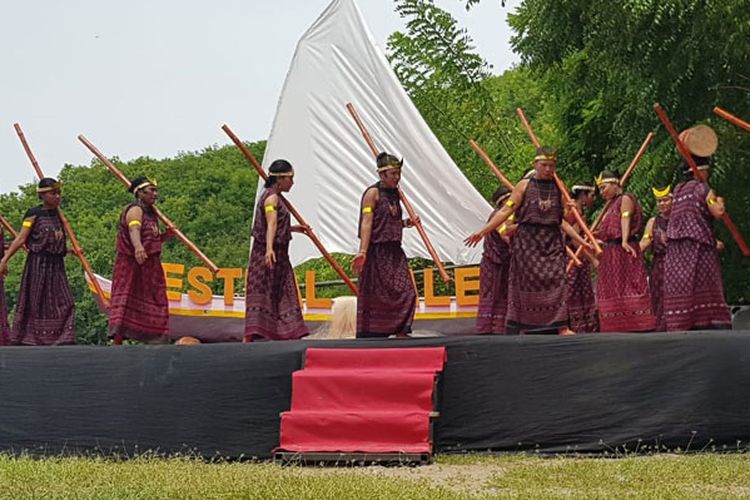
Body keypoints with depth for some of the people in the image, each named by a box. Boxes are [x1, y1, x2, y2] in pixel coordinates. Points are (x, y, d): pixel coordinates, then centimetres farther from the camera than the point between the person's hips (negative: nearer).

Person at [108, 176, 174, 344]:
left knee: (155, 304, 10)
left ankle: (155, 342, 16)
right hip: (132, 266, -9)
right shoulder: (135, 210, -11)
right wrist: (138, 247, -54)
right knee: (124, 302, -12)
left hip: (150, 267, 9)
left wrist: (167, 235, 5)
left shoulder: (151, 212, 17)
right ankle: (118, 341, -17)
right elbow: (134, 230, -34)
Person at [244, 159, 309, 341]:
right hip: (269, 255, -10)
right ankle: (250, 336, -14)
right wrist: (269, 248, -40)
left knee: (280, 295, 11)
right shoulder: (272, 197, -14)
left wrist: (294, 228, 36)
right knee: (262, 294, -12)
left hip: (278, 255, 10)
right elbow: (271, 225, -28)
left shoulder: (275, 197, 17)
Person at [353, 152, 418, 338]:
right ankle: (369, 337, 5)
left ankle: (401, 332, 3)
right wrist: (362, 251, -24)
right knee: (374, 296, -2)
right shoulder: (373, 193, -7)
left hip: (394, 251, 7)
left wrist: (406, 223, 6)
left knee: (406, 292, -2)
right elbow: (367, 223, -15)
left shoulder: (395, 193, 15)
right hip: (376, 251, -7)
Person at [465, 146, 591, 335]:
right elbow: (506, 211, -2)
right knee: (523, 281, -2)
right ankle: (512, 330, 2)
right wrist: (482, 231, -10)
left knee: (556, 280, -8)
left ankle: (560, 326, -8)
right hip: (527, 240, -2)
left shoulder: (558, 189, 11)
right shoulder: (524, 186, 2)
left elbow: (563, 220, 14)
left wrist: (580, 240, 6)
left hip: (552, 241, 3)